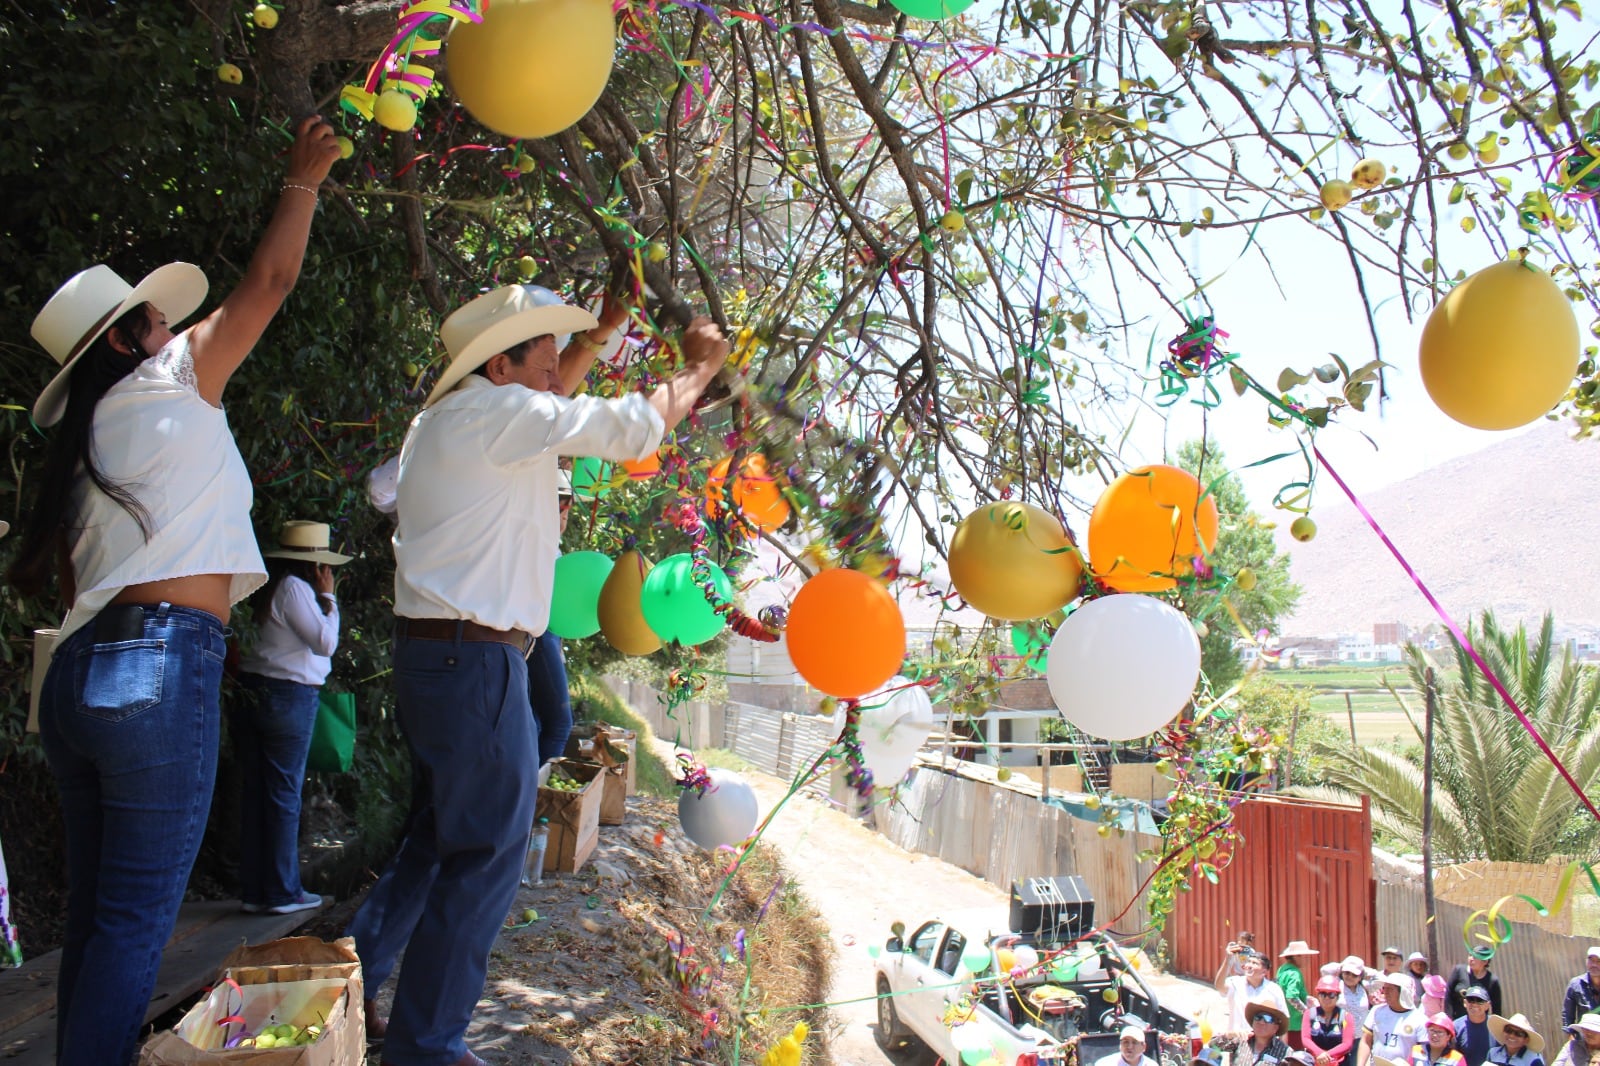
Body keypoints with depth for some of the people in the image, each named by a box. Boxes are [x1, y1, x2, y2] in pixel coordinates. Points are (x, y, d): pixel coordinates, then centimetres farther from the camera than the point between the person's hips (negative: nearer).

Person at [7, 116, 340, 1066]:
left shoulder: (81, 448, 20)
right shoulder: (168, 384, 1)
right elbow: (272, 281, 6)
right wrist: (306, 178, 19)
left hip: (82, 670, 8)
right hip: (161, 667, -8)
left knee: (96, 911, 14)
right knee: (137, 919, -4)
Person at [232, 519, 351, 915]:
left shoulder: (266, 587, 13)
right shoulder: (294, 588, -12)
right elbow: (326, 642, -10)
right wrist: (328, 597, -3)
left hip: (251, 693, 8)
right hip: (287, 695, -8)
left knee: (256, 792, 10)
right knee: (284, 794, 0)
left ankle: (253, 890, 16)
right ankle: (283, 891, 6)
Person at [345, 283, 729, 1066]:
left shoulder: (453, 420, 16)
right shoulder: (493, 410, -13)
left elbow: (552, 404, 33)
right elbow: (636, 426, -13)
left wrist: (598, 335, 30)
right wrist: (700, 366, 2)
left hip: (435, 652, 10)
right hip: (474, 658, -10)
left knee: (438, 836, 20)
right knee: (487, 852, -1)